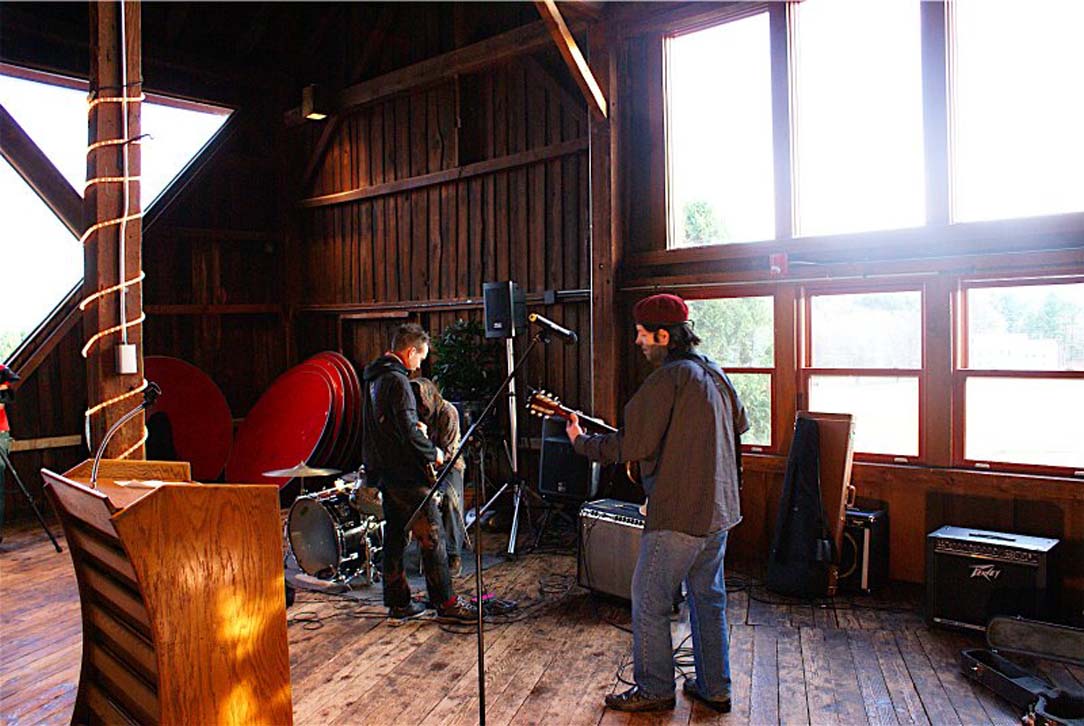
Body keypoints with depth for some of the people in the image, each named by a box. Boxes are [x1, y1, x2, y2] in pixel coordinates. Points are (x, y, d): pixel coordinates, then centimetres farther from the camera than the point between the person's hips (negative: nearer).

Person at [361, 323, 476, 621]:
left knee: (394, 535, 14)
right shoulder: (396, 381, -17)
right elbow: (408, 431, -23)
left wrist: (415, 427, 16)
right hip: (404, 472, -10)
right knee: (432, 535, -3)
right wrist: (433, 453, -10)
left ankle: (398, 601, 21)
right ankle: (445, 602, 3)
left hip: (383, 470, 10)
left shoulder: (374, 377, 14)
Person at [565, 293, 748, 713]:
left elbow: (632, 446, -20)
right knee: (708, 599, 18)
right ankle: (715, 689, 29)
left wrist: (580, 442, -6)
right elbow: (740, 424, 25)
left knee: (649, 602, 6)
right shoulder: (715, 374, 9)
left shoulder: (667, 378, -18)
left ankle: (654, 690, 18)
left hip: (678, 513, -9)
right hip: (718, 509, 9)